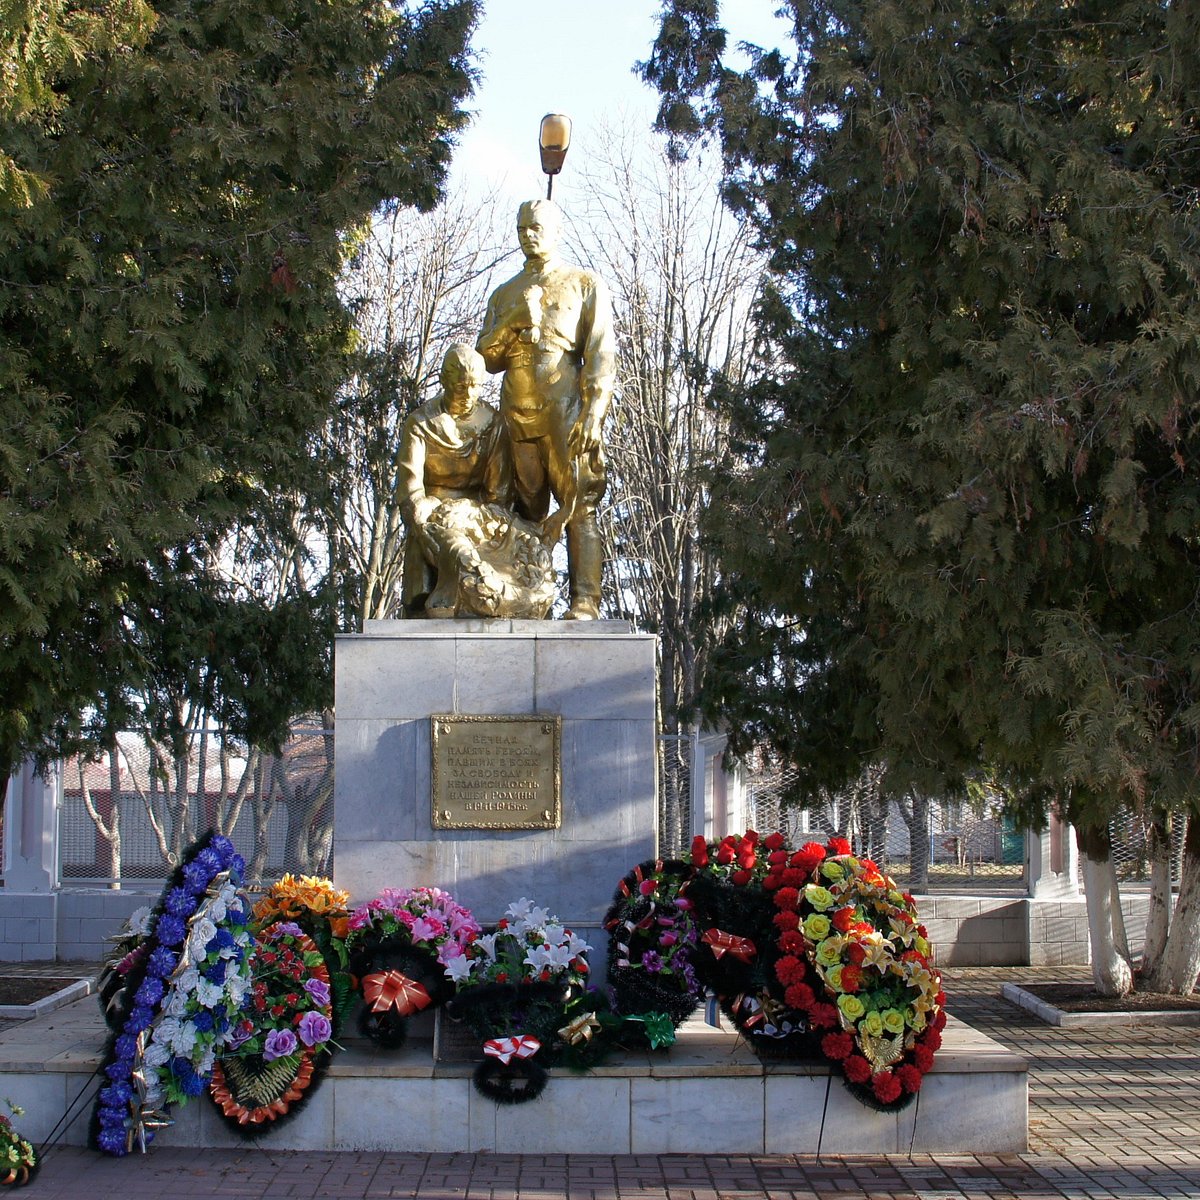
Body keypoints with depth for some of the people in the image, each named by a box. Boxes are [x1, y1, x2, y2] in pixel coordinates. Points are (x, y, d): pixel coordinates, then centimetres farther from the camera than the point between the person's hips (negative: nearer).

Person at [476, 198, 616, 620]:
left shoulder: (584, 285, 11)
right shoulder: (504, 294, 23)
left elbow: (602, 356, 1)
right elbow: (486, 358, 14)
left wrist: (593, 415, -11)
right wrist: (515, 319, -4)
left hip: (565, 412, -4)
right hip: (517, 415, 4)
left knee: (578, 508, -11)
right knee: (526, 511, 2)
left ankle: (585, 603, -15)